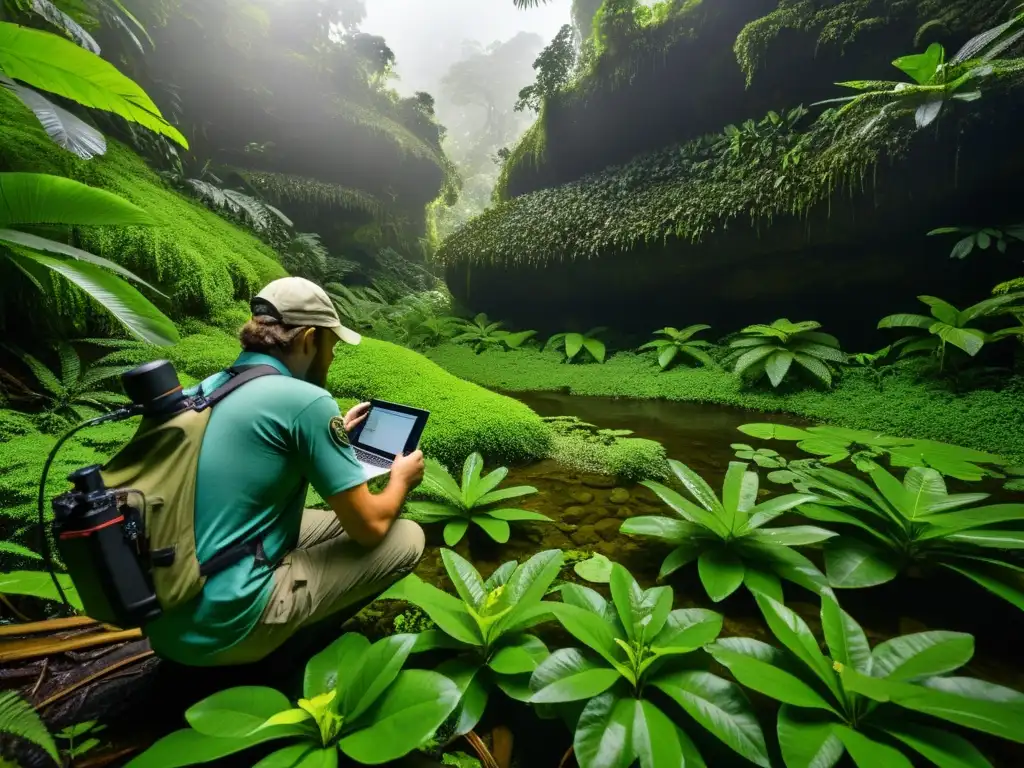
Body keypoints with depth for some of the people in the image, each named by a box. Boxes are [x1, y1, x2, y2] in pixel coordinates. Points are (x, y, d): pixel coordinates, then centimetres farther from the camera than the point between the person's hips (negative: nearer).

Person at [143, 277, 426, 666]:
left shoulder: (210, 386, 5)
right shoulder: (305, 400, -20)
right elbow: (369, 526, -14)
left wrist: (334, 435, 22)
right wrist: (401, 480, 6)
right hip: (221, 626, -8)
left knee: (335, 519, 20)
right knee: (406, 539, -3)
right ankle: (283, 649, 6)